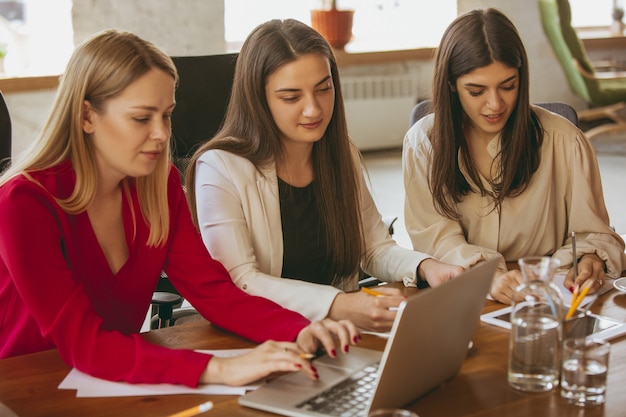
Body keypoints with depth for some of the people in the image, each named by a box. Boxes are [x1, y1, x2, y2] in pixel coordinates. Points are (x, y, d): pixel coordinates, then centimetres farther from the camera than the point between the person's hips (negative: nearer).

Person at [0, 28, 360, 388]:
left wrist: (300, 334, -21)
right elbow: (83, 343, -26)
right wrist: (220, 369, -36)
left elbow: (211, 288, -3)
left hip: (119, 381, 5)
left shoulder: (160, 182, -1)